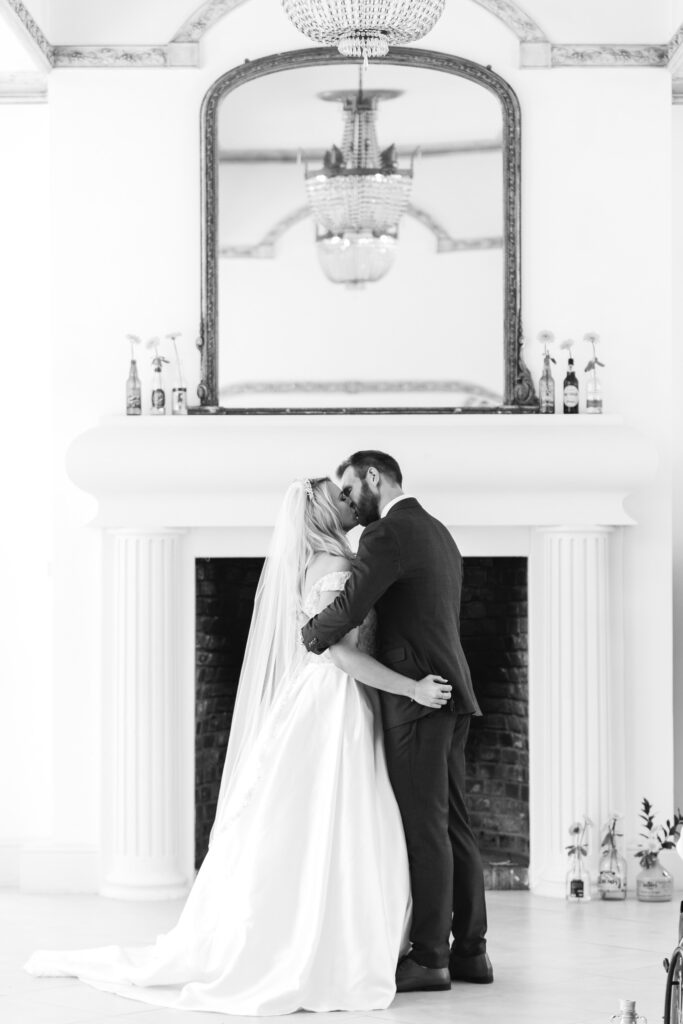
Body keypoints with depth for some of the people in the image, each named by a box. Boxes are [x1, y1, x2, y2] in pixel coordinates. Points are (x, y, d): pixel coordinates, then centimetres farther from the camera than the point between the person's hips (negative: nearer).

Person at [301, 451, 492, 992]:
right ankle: (470, 950, 13)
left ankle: (430, 956, -4)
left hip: (415, 696, -9)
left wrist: (308, 637, 0)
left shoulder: (389, 533, -11)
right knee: (453, 825, 10)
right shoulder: (439, 533, 19)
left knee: (425, 826, -7)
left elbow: (348, 609, -19)